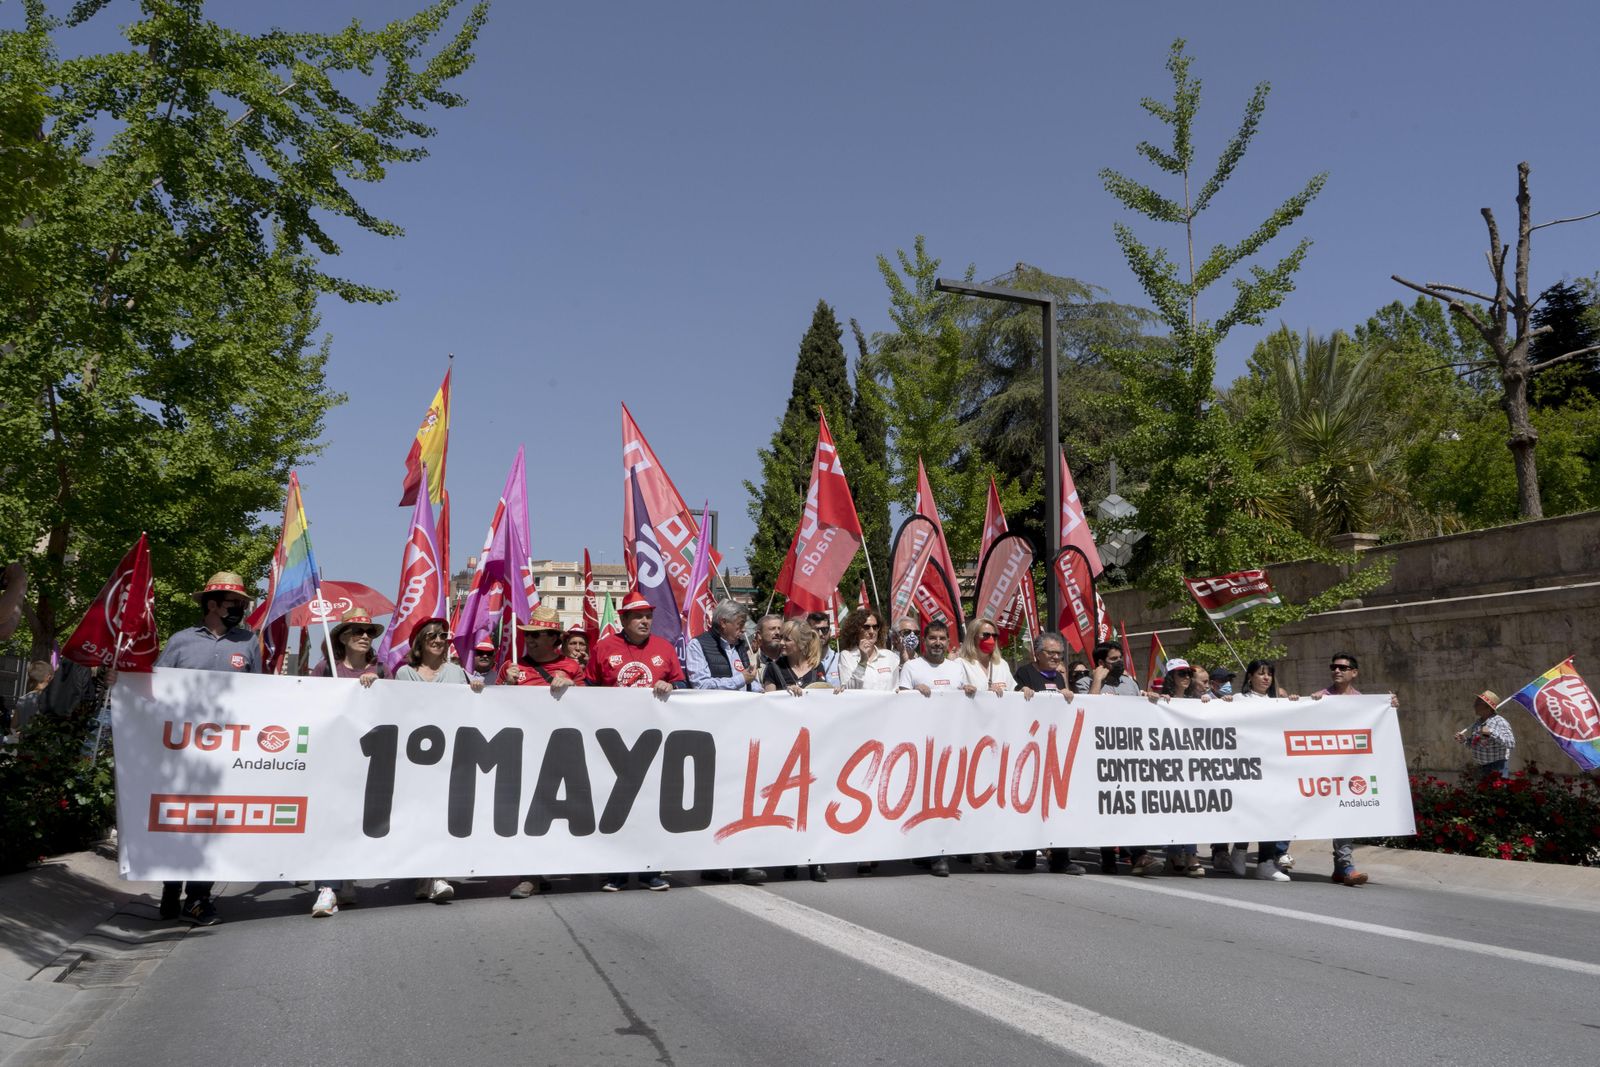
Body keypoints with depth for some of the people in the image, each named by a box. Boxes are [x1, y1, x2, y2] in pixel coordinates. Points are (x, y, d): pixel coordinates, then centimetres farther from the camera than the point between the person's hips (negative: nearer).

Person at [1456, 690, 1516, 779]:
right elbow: (1472, 746, 19)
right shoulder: (1477, 723, 10)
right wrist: (1464, 740, 0)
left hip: (1496, 768, -7)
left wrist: (1491, 732, -30)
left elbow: (1511, 743, -24)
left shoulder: (1500, 722, -12)